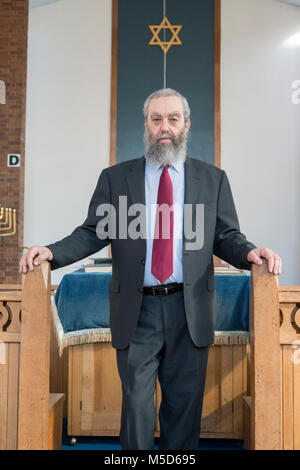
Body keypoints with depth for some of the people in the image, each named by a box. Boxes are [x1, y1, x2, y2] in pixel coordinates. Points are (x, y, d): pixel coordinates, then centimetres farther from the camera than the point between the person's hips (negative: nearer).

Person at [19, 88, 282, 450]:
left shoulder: (213, 179, 8)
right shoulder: (114, 178, 6)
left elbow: (226, 237, 5)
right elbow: (92, 232, 1)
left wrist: (249, 252, -17)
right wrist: (52, 252, -15)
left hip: (190, 311, 1)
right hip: (136, 311, -1)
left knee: (185, 404, 13)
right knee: (136, 403, 9)